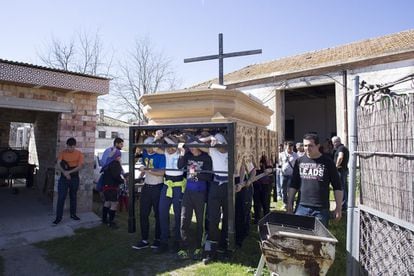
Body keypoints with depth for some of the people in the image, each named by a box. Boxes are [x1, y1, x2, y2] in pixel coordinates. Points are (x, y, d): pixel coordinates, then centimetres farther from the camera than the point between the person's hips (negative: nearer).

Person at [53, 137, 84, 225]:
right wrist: (64, 172, -26)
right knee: (61, 198, -3)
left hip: (74, 178, 1)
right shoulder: (62, 153, -2)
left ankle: (73, 214, 25)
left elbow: (79, 166, -11)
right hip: (63, 178, 0)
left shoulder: (79, 154, -3)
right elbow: (58, 165, -11)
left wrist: (69, 172, -22)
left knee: (73, 197, 12)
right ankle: (58, 217, 5)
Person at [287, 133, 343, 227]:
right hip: (302, 207, 2)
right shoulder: (300, 161, 6)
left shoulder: (327, 162, -1)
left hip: (321, 210, -2)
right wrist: (290, 203, 7)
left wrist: (338, 208, -1)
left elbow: (337, 187, 2)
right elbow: (293, 185, 12)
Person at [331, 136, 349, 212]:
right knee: (344, 187, 15)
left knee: (341, 187, -6)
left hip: (340, 170, -11)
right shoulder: (344, 148, 19)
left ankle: (343, 205, -2)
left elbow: (340, 157, -32)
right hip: (344, 169, 11)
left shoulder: (341, 148, -14)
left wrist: (337, 165, -21)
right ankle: (345, 204, 24)